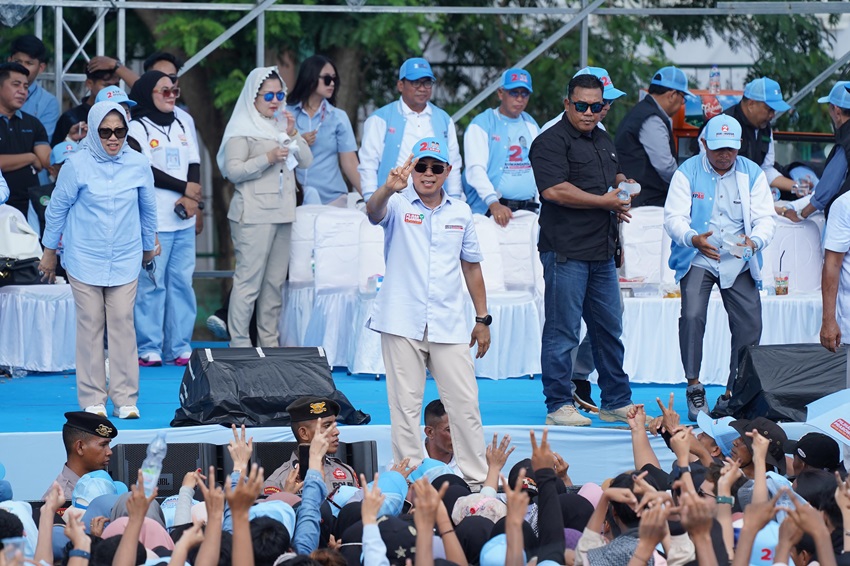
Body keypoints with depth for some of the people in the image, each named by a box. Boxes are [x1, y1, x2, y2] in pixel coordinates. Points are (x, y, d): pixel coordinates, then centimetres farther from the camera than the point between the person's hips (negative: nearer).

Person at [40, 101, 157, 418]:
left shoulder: (138, 166, -1)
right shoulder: (77, 165, -8)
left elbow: (148, 209, 14)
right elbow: (57, 209, 3)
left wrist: (149, 247, 24)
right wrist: (49, 251, 9)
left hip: (125, 260, 2)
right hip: (85, 258, -2)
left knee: (122, 324, -2)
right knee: (90, 325, 0)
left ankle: (125, 399, 2)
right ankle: (93, 400, 5)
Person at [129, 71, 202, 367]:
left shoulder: (182, 127, 17)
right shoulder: (138, 128, -2)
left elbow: (194, 166, 11)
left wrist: (190, 198, -7)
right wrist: (185, 188, -8)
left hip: (184, 221, 6)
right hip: (153, 220, -6)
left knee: (182, 282, 5)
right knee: (151, 284, -7)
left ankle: (180, 347, 9)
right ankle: (149, 349, -4)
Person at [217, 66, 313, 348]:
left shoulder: (282, 124, 18)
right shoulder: (242, 128, -3)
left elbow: (306, 161, 13)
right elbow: (233, 170, -11)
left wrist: (293, 135, -2)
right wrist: (268, 159, -19)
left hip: (282, 213, 7)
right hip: (253, 216, -7)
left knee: (275, 282, 9)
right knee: (249, 280, -10)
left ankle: (269, 341, 15)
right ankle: (239, 344, -9)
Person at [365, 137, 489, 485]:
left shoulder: (460, 212, 11)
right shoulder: (399, 205, 1)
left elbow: (471, 266, 18)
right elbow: (373, 212, -23)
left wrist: (482, 318, 15)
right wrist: (389, 189, -46)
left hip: (449, 325, 2)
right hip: (402, 323, -2)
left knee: (465, 404, 1)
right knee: (405, 406, 1)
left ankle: (478, 479, 7)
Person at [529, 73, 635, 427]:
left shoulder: (603, 141, 19)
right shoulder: (551, 142, -9)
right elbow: (554, 189, -22)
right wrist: (605, 202, -13)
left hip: (601, 252, 9)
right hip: (566, 251, -9)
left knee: (609, 331, 13)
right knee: (562, 332, -5)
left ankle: (617, 402, 21)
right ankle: (559, 405, 0)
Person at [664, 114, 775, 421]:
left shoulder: (753, 174, 3)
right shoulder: (687, 172, -3)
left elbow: (765, 218, -2)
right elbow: (674, 217, -10)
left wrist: (754, 241, -26)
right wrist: (694, 239, -31)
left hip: (739, 263, 2)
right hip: (698, 260, -2)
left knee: (750, 324, -6)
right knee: (692, 315, -23)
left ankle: (733, 395, 7)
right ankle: (694, 388, -10)